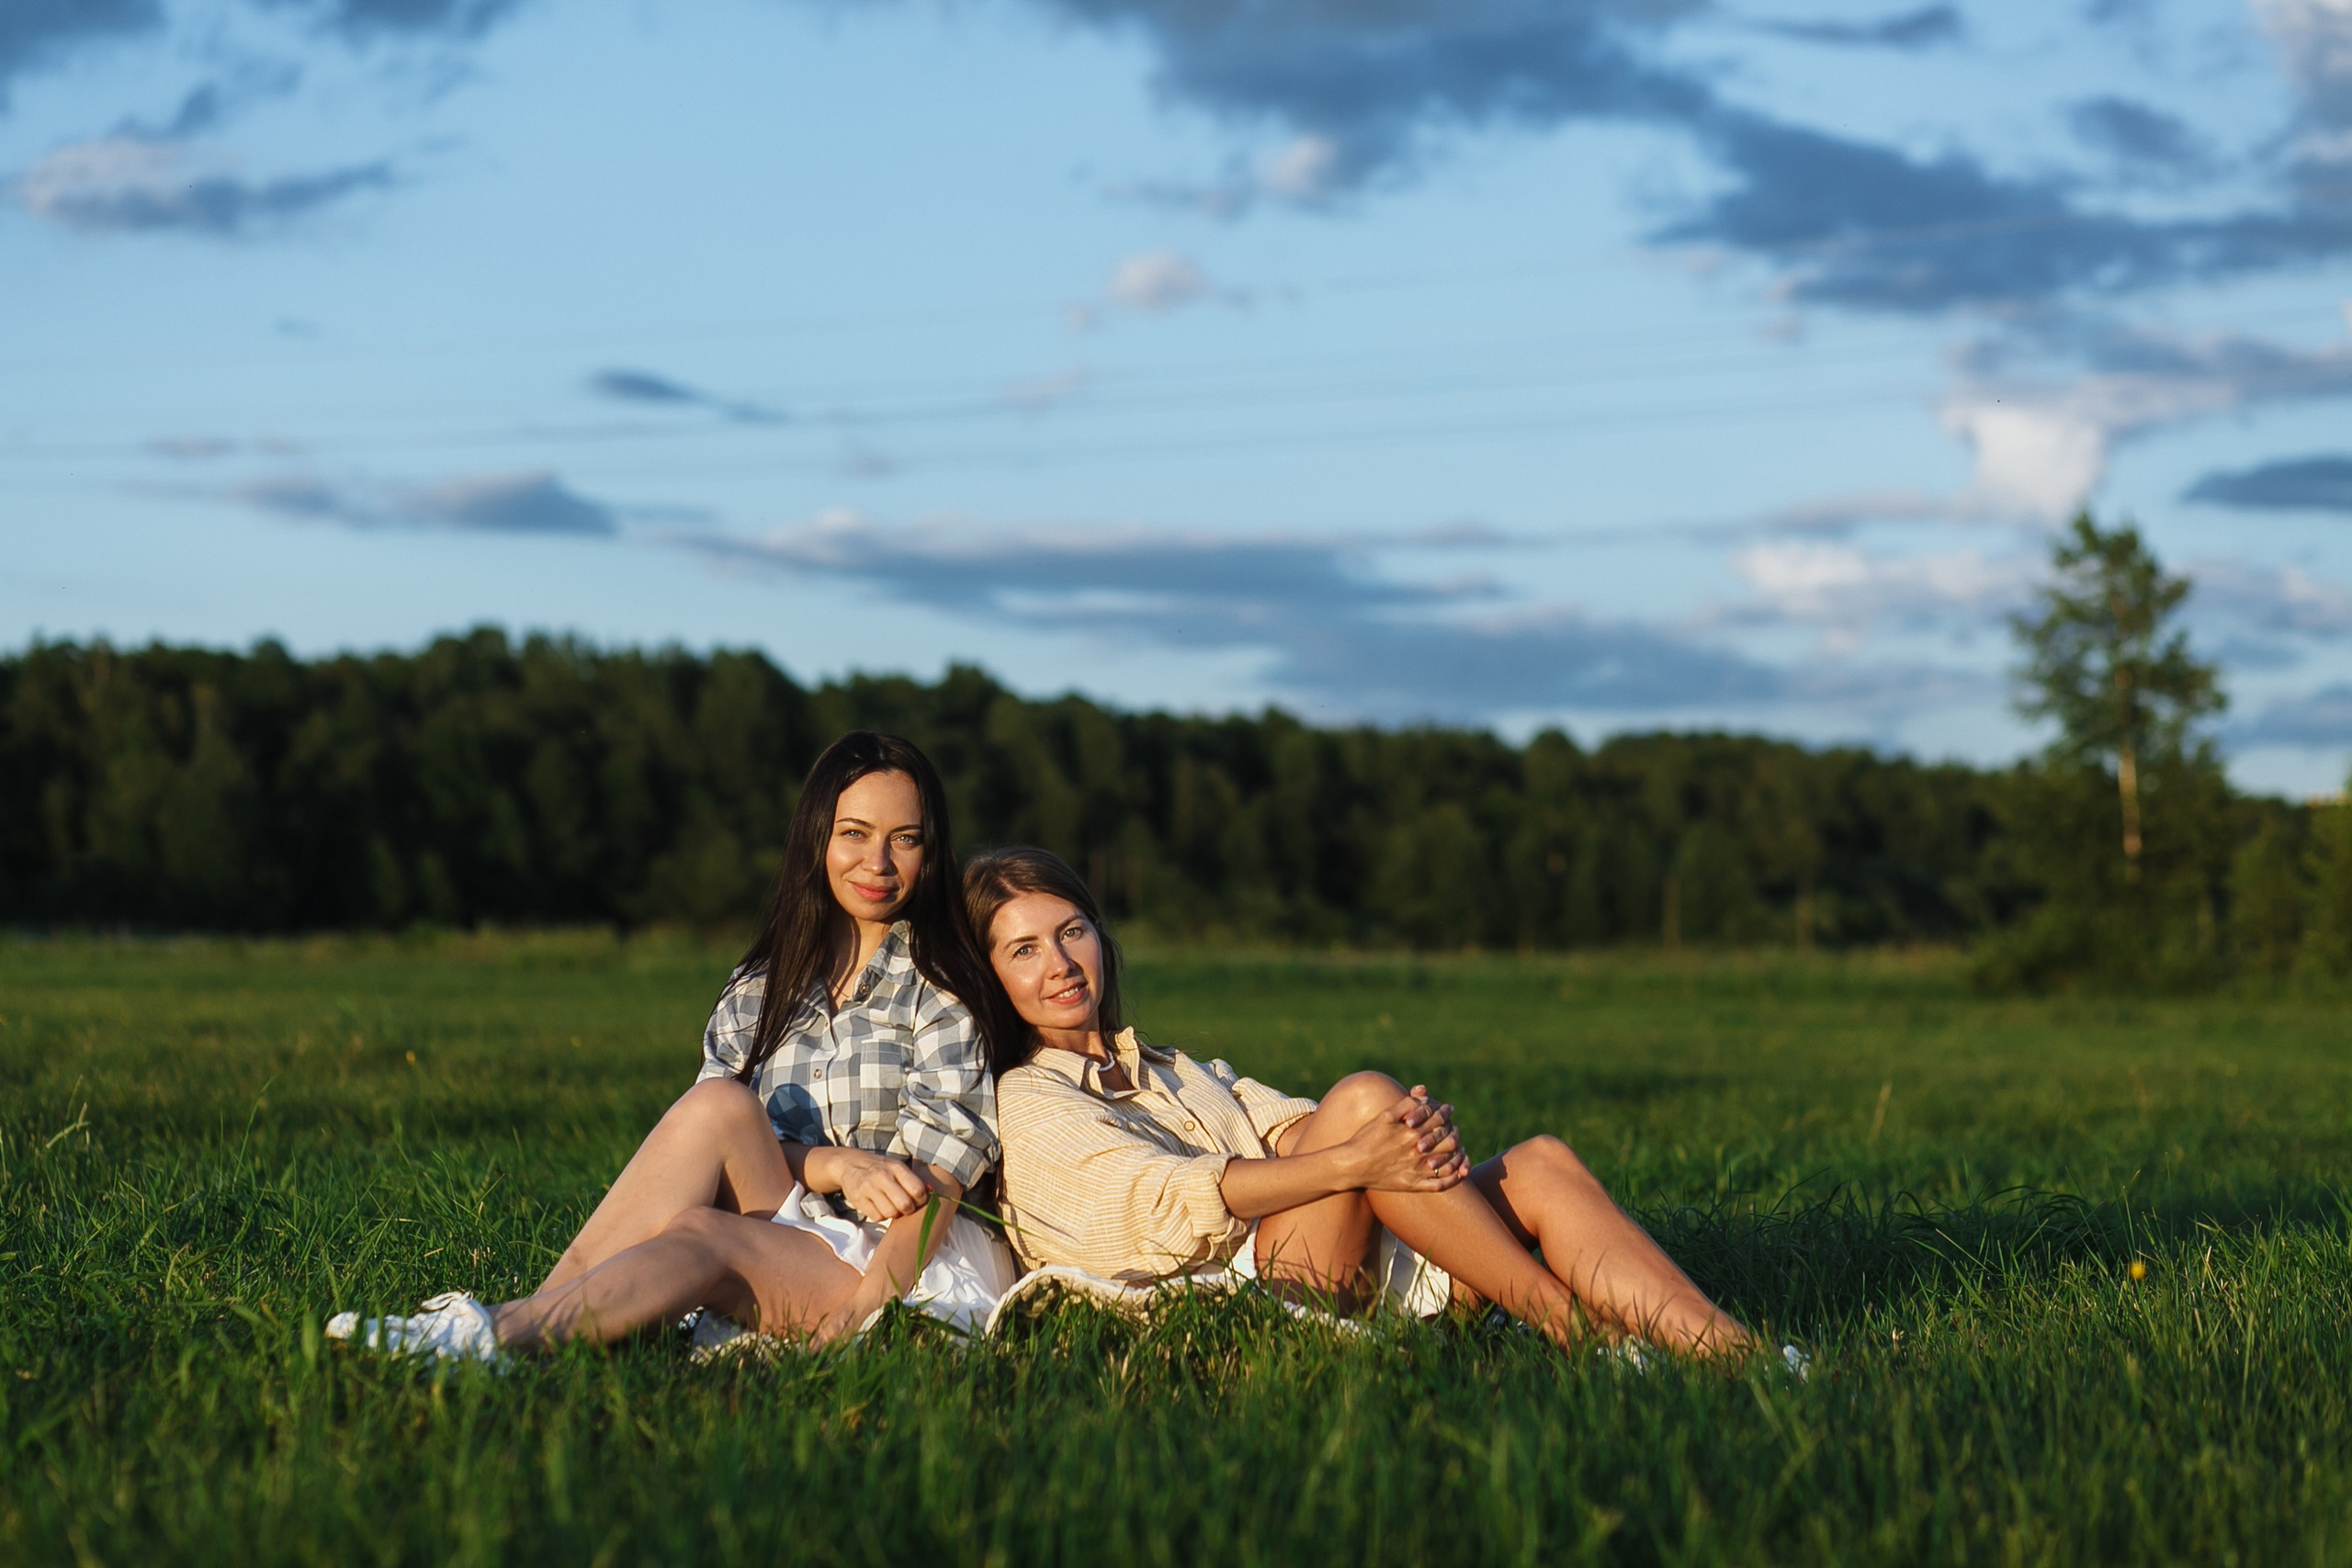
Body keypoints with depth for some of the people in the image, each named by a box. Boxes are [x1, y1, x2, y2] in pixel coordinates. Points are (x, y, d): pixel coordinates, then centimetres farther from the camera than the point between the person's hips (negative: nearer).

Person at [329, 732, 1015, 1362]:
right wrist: (836, 1165, -17)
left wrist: (862, 1310, -23)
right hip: (786, 1245, 4)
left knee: (700, 1234, -30)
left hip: (923, 1269, -4)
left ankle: (501, 1332, -38)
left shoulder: (941, 985, 1)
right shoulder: (757, 991, 14)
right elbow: (724, 1151, 2)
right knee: (717, 1104, -24)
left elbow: (936, 1175, -9)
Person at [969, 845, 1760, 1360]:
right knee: (1361, 1098, -27)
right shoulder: (1026, 1101, 7)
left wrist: (1423, 1128, -10)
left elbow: (1301, 1131, 14)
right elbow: (1163, 1203, -11)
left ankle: (1731, 1356, -31)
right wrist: (1351, 1160, -25)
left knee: (1539, 1167, -14)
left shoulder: (1179, 1074, 32)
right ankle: (1575, 1330, -24)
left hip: (1354, 1277, 7)